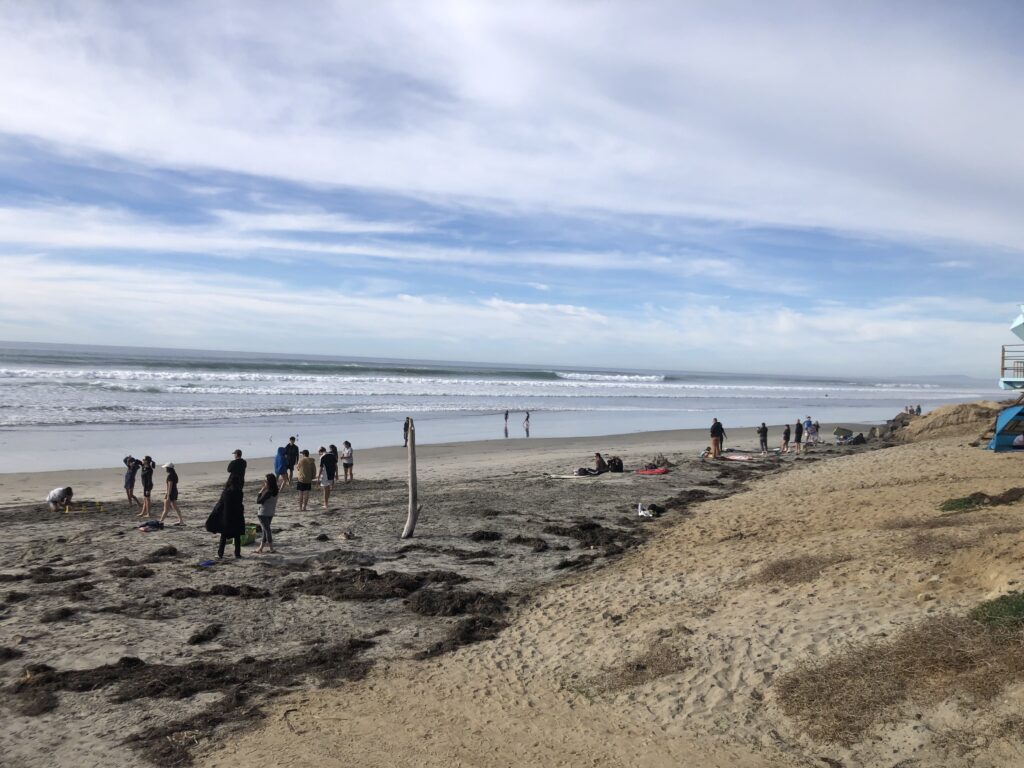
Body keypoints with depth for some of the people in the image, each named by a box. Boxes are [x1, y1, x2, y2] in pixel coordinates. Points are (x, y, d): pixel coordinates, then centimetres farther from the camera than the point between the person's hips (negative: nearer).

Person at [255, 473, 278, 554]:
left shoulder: (268, 492, -24)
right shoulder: (274, 492, 2)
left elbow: (258, 501, -19)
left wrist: (260, 492, -13)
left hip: (263, 514, -8)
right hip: (270, 514, 8)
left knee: (266, 530, 0)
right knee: (266, 530, 15)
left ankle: (271, 548, 5)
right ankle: (261, 548, 25)